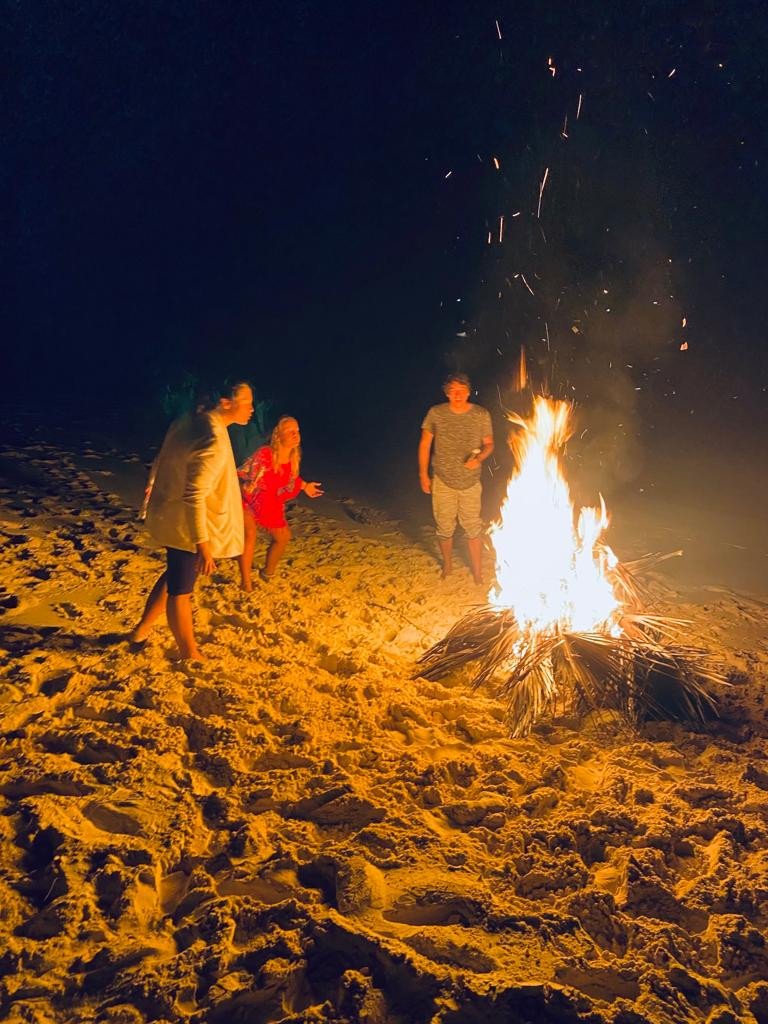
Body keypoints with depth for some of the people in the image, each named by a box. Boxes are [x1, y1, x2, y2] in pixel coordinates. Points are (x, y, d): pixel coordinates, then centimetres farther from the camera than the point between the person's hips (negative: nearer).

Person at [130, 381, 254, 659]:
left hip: (168, 515, 9)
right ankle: (189, 655, 27)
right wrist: (203, 543, -28)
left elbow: (162, 463, 12)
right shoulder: (214, 442, -29)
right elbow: (195, 496, -31)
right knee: (181, 590, 9)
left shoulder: (189, 421, 0)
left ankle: (142, 630, 42)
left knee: (175, 575, 28)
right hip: (185, 524, -9)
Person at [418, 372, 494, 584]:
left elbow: (489, 444, 3)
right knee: (444, 528, 12)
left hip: (470, 482, 0)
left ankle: (478, 575, 18)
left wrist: (479, 458, -18)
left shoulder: (481, 415, -7)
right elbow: (425, 444, 2)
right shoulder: (435, 414, -7)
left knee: (473, 528, 5)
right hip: (443, 482, 1)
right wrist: (423, 474, 0)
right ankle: (447, 567, 36)